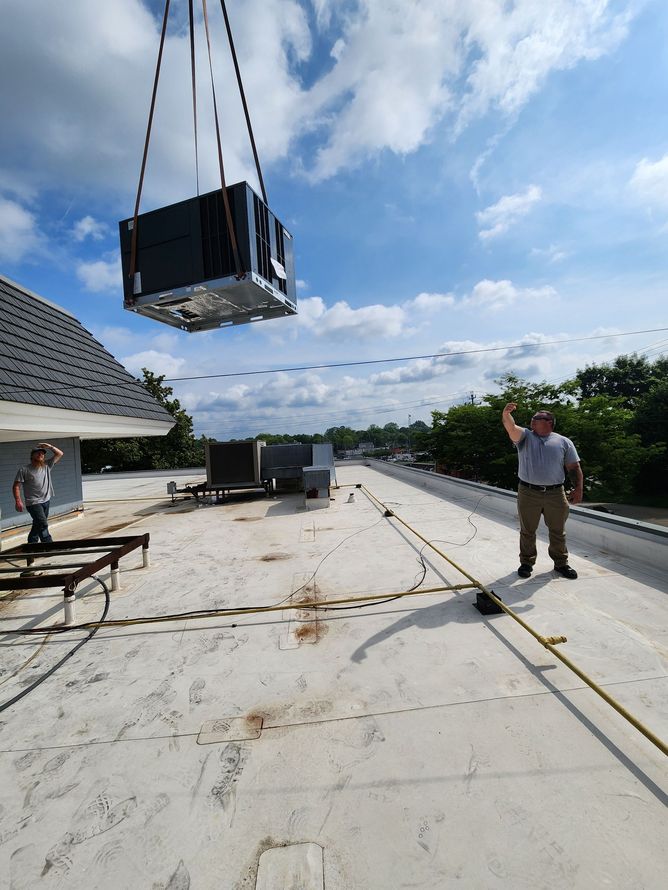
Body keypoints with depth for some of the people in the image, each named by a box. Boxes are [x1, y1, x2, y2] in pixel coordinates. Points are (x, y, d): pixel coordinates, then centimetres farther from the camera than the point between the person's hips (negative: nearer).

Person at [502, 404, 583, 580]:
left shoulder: (564, 442, 8)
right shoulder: (525, 436, 4)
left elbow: (574, 467, 8)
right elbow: (511, 427, -17)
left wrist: (578, 489, -2)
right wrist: (506, 414, -37)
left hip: (556, 494, 1)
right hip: (528, 493, -1)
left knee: (558, 531, 13)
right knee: (527, 531, 7)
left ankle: (561, 563, 32)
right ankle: (527, 562, 22)